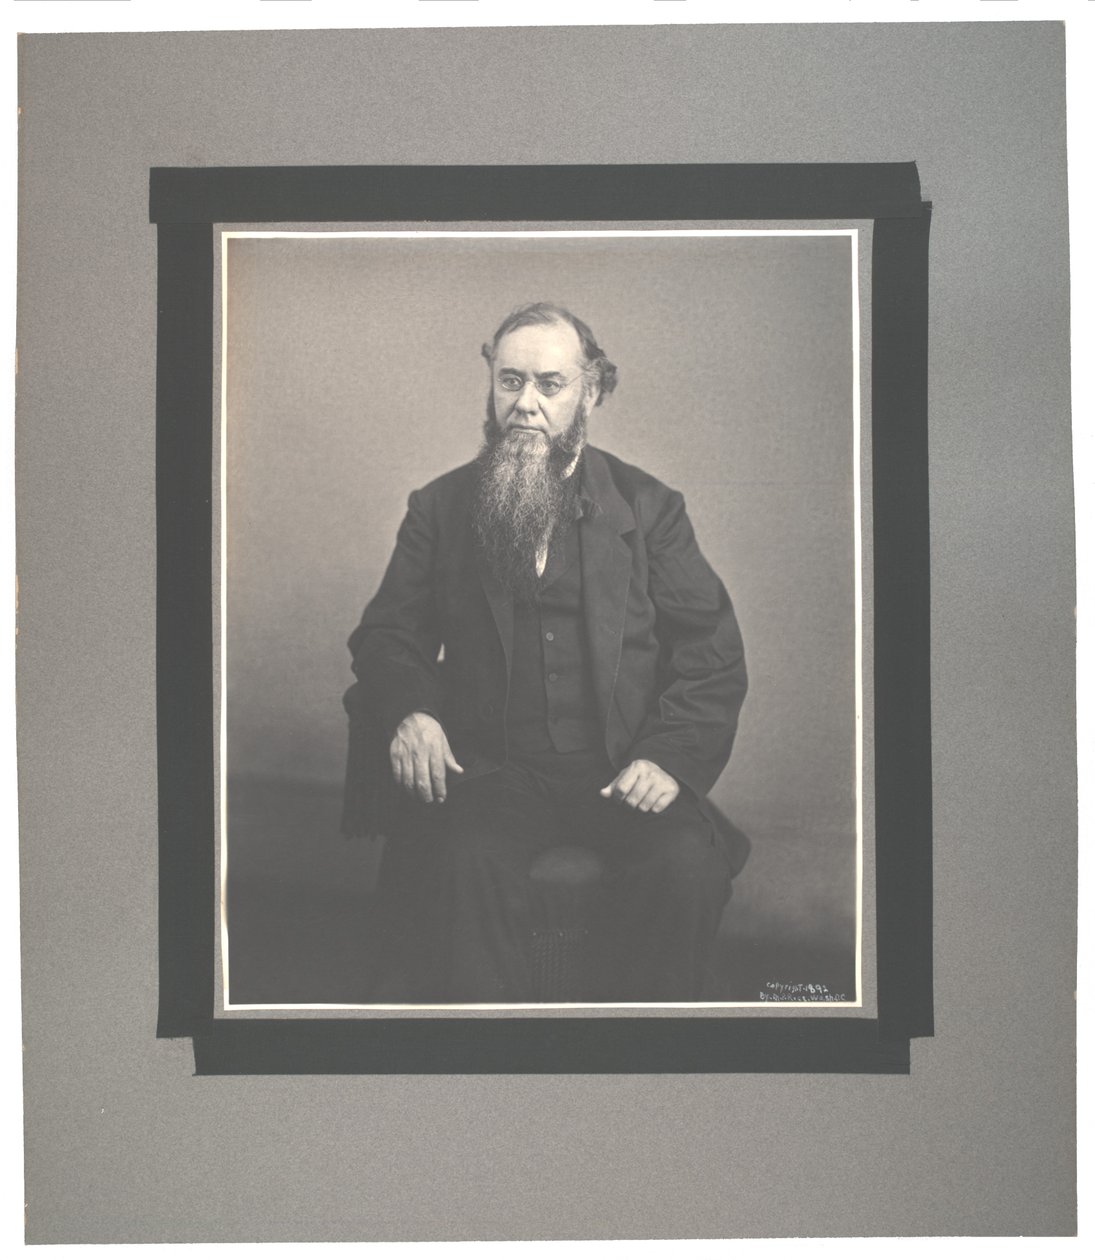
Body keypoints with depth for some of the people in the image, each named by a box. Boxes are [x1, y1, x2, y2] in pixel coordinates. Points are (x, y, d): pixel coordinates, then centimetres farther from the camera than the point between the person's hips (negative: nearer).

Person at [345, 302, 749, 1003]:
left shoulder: (649, 507, 11)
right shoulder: (441, 507, 14)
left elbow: (714, 656, 5)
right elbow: (386, 636, 12)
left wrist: (671, 755, -12)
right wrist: (408, 710, -11)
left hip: (623, 770, 0)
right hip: (491, 769, 0)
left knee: (689, 864, -28)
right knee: (469, 860, -32)